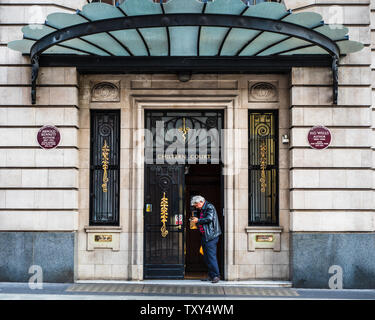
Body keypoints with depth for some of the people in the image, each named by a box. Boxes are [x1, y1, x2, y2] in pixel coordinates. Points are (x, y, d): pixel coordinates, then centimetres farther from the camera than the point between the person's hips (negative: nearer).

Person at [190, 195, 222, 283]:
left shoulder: (209, 207, -8)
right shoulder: (202, 209, 19)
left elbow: (209, 218, -19)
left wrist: (198, 220, -11)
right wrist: (196, 220, 11)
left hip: (211, 236, -10)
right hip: (205, 236, 10)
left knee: (211, 256, -11)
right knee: (206, 256, 10)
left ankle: (216, 275, -6)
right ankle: (211, 276, 16)